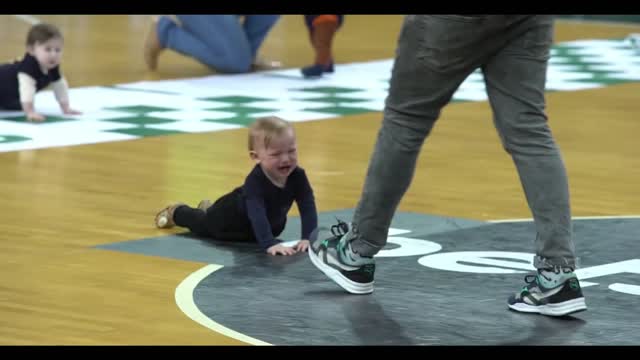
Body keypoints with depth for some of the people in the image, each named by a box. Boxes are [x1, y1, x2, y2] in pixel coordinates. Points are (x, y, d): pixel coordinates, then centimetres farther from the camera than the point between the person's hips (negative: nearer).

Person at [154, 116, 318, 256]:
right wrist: (270, 243, -67)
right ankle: (176, 212, 57)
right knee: (203, 225, 22)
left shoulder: (298, 176, -33)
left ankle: (208, 209, 60)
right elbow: (257, 215, -55)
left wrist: (307, 238, -50)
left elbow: (308, 208, -36)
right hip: (233, 216, -5)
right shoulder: (255, 181, -46)